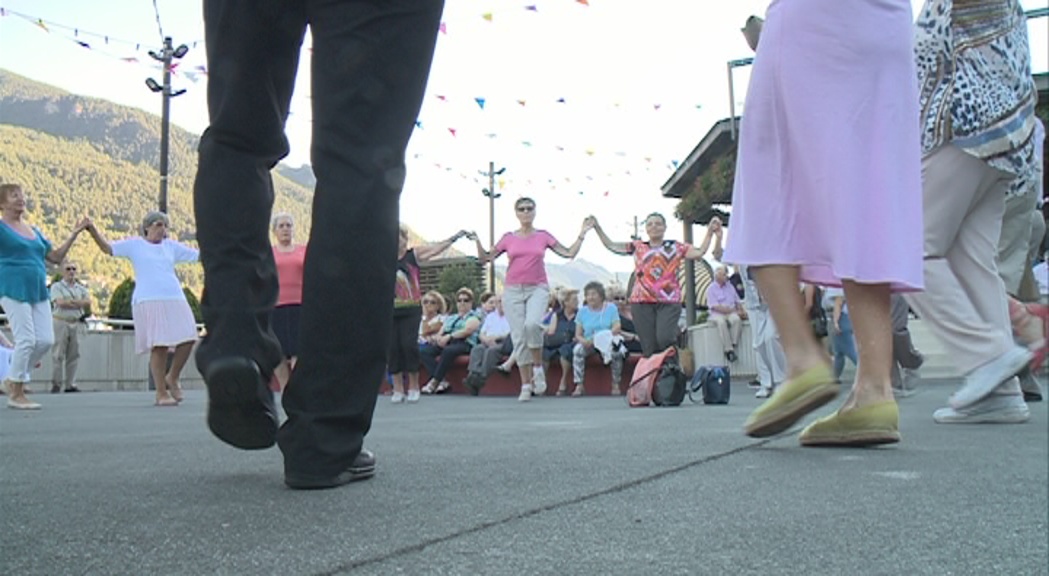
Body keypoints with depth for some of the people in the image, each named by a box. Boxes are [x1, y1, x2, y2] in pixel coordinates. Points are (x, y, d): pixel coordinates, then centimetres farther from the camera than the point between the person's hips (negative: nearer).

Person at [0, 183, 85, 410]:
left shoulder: (34, 231, 19)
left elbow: (56, 257, 22)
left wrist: (74, 234, 17)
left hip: (38, 291, 7)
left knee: (46, 340, 1)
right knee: (26, 340, -11)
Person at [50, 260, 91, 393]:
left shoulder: (81, 288, 17)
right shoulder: (56, 286, 4)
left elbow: (88, 302, 1)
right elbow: (60, 302, -12)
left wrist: (70, 301, -9)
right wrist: (79, 304, -4)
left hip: (75, 323, 4)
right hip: (60, 322, -4)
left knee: (73, 355, 2)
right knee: (58, 355, -5)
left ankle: (70, 385, 4)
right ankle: (56, 384, -2)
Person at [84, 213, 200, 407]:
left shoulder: (171, 246, 19)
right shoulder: (135, 244, 10)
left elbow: (198, 255, 21)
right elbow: (107, 248, 7)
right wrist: (93, 229, -6)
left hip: (175, 299, 4)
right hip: (148, 301, -4)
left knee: (188, 339, -7)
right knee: (159, 346, -9)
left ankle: (172, 378, 17)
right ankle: (161, 393, -1)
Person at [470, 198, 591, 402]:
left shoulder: (543, 236, 8)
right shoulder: (509, 238, 9)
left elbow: (569, 253, 6)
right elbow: (486, 258, 11)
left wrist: (582, 234, 2)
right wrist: (477, 241, -2)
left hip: (537, 289, -1)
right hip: (513, 291, 2)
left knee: (532, 324, -29)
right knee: (519, 337, -2)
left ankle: (538, 367, -8)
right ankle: (526, 385, 6)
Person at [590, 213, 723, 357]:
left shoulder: (676, 247, 13)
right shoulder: (637, 247, 16)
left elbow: (699, 252, 2)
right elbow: (610, 245, 17)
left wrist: (710, 233, -7)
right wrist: (597, 227, 12)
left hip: (669, 302, -1)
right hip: (642, 302, 1)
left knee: (664, 339, -21)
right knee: (649, 348, -3)